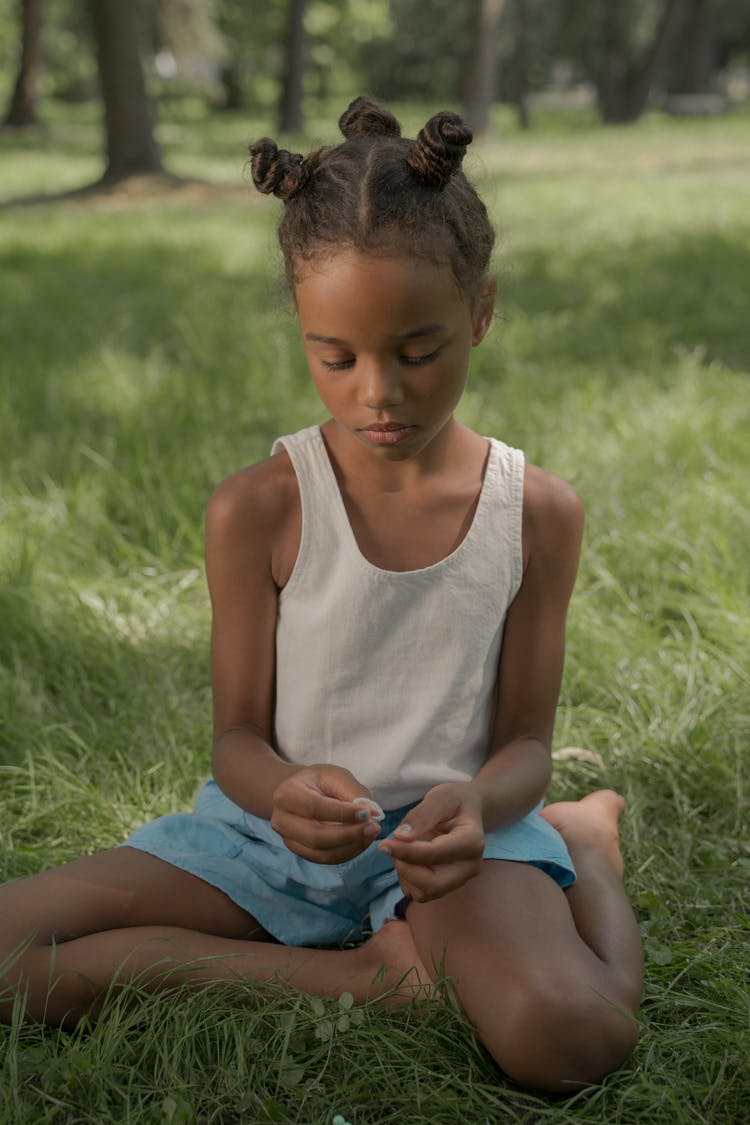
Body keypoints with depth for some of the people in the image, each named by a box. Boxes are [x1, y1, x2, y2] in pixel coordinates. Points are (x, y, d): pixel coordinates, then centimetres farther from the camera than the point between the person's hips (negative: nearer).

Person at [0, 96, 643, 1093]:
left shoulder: (538, 514, -6)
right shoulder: (257, 511, -8)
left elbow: (524, 739, 0)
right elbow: (239, 737, -3)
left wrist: (478, 805, -25)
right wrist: (285, 790, -28)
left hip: (446, 827, -1)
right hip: (275, 827, 1)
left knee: (568, 1037, -33)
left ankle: (582, 843, 4)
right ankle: (364, 975, -12)